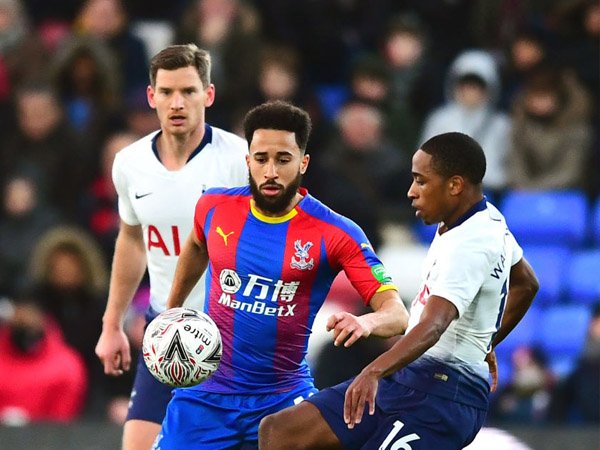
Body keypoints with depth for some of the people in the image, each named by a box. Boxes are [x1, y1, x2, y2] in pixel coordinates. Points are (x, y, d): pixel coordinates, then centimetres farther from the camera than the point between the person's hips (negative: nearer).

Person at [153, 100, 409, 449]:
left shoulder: (337, 234, -13)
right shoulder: (215, 207, -2)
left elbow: (397, 314, -17)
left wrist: (366, 323, -39)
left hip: (284, 396, -2)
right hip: (207, 389, 2)